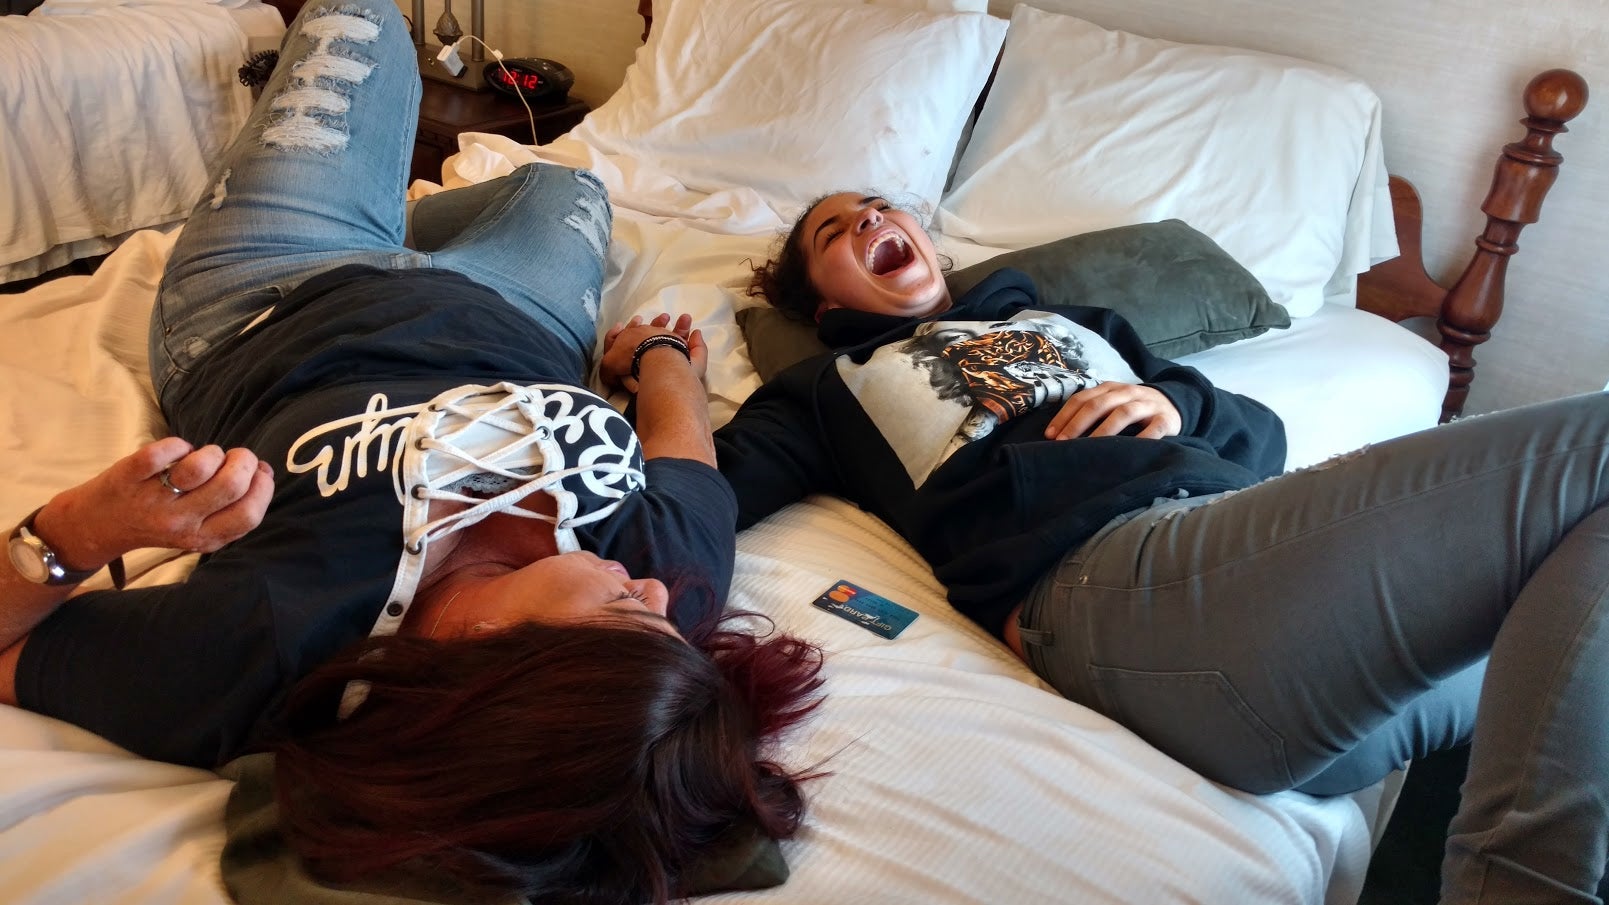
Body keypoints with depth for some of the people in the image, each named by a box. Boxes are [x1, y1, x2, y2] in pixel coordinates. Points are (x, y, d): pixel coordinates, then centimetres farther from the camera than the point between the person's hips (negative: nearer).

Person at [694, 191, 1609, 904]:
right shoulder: (830, 386, 25)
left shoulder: (1072, 321, 35)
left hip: (1256, 528, 6)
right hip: (1108, 573, -6)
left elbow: (1261, 435, 29)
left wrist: (1178, 402, 10)